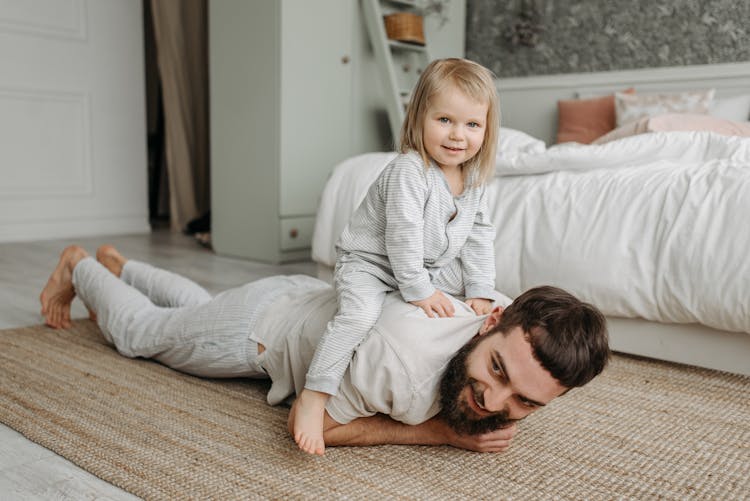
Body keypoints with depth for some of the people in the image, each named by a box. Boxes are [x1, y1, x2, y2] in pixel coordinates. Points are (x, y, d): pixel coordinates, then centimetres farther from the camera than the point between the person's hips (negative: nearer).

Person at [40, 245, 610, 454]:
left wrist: (487, 420, -22)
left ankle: (118, 265, 61)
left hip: (318, 299, 6)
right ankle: (79, 266, 51)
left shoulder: (521, 327, -26)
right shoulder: (401, 357, -49)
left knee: (200, 304, 36)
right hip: (264, 323, -6)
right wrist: (441, 432, -35)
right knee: (138, 330, 24)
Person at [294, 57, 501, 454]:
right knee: (358, 315, -33)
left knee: (492, 297, 9)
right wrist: (418, 291, -26)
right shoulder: (408, 171, -26)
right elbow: (403, 236, -29)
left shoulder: (475, 179, -2)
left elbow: (478, 237, 0)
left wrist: (480, 292, -7)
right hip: (369, 263, -8)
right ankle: (313, 396, -28)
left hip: (431, 268, 8)